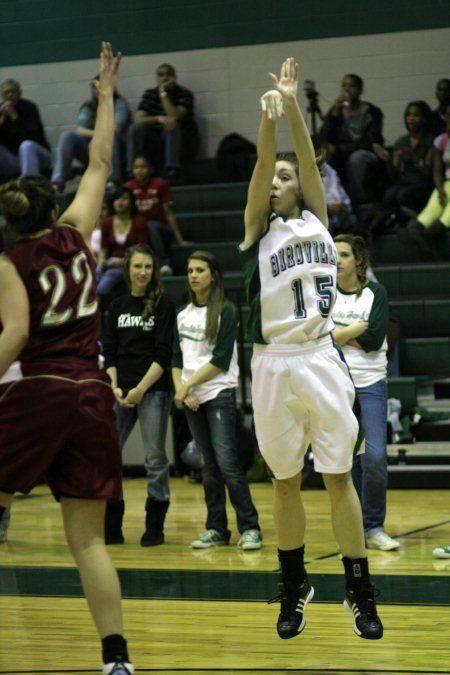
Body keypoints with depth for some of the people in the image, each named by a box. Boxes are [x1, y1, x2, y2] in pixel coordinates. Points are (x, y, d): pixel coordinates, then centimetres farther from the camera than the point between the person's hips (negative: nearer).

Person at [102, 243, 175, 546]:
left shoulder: (163, 304, -1)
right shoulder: (117, 306, 12)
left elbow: (163, 354, -8)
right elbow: (110, 353, 11)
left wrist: (141, 388, -15)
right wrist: (115, 387, -4)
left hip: (154, 390, -4)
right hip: (121, 392, 4)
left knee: (155, 458, 0)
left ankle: (155, 526, 10)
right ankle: (111, 526, 6)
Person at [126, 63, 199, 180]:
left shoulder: (184, 94, -7)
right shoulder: (149, 94, 4)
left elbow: (175, 117, -25)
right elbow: (138, 119, -12)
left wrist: (163, 94, -19)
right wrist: (158, 119, -30)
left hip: (183, 144, -3)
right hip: (157, 144, 3)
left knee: (172, 125, -34)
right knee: (136, 128, -22)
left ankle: (172, 170, -41)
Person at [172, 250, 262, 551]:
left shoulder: (225, 311, -5)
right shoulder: (183, 315, 13)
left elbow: (221, 359, -11)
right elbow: (177, 358, 12)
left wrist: (187, 386, -10)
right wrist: (180, 389, -4)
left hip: (220, 393, -5)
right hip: (192, 399, 6)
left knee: (227, 460, -13)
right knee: (210, 463, 8)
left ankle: (250, 527, -8)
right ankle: (216, 528, 11)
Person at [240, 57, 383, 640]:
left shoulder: (317, 218, 10)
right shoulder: (259, 226, 5)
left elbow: (308, 157, -2)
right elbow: (261, 163, -10)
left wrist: (292, 104, -11)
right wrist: (270, 108, -23)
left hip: (321, 359, 1)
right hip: (273, 365, -1)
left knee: (339, 477, 2)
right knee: (285, 481, 7)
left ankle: (359, 591, 7)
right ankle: (294, 587, 19)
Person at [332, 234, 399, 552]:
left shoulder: (376, 292, 1)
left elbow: (375, 339, -11)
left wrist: (339, 333, -7)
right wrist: (356, 330, -11)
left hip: (370, 385, -2)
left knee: (375, 457, -11)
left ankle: (375, 528, 1)